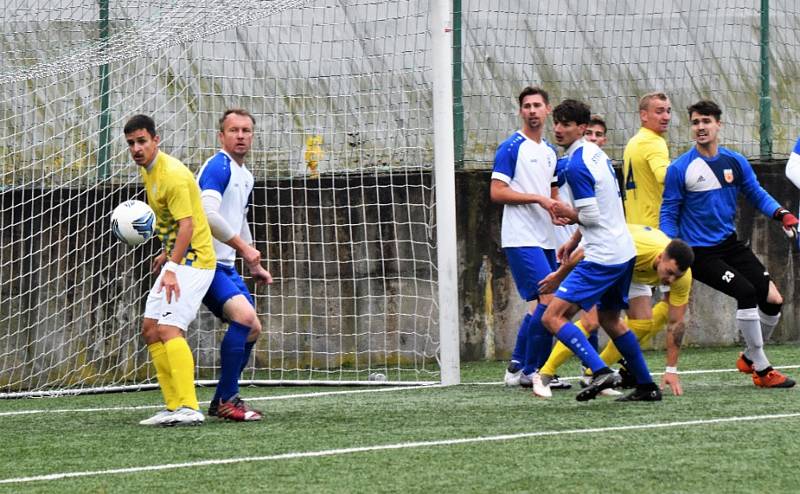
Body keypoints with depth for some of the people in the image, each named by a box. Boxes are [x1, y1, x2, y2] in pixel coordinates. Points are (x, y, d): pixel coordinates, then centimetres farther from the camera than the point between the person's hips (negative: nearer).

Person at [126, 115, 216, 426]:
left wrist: (172, 268, -32)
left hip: (192, 259, -11)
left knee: (169, 328, -22)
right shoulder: (148, 170, 11)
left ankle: (189, 408, -29)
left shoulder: (172, 174, -19)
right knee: (150, 330, 8)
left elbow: (187, 225, -25)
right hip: (176, 259, 11)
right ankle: (175, 407, 8)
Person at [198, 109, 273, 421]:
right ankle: (226, 400, -18)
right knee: (245, 315, -24)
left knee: (252, 329, 11)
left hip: (225, 265, 10)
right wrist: (244, 247, -22)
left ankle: (222, 402, 19)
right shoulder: (218, 167, -14)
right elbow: (208, 214, -27)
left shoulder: (245, 176, 16)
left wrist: (253, 266, 31)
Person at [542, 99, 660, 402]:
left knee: (552, 318, -12)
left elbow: (590, 216, -18)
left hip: (602, 257, -10)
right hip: (624, 251, 10)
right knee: (610, 320, 25)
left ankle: (600, 371, -24)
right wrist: (574, 241, 23)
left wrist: (566, 213, 1)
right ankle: (646, 386, 27)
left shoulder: (576, 166, -16)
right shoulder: (596, 153, 12)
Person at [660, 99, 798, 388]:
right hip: (699, 253, -6)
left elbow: (757, 194, 10)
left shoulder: (735, 162, 4)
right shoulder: (680, 169, -8)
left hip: (730, 244, 6)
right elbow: (669, 213, -3)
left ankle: (749, 357, 25)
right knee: (746, 292, -23)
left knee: (773, 299, -2)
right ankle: (762, 370, -12)